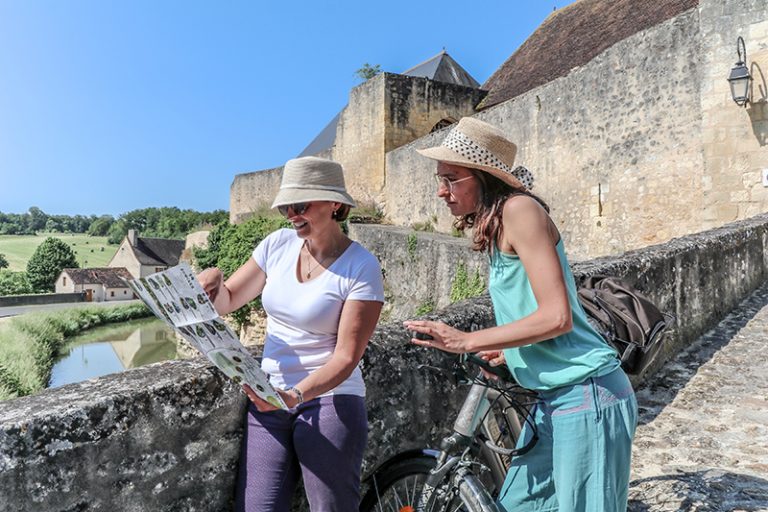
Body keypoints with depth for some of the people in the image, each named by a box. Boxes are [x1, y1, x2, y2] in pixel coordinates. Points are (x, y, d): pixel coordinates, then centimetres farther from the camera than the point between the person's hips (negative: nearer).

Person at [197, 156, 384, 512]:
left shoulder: (361, 267, -12)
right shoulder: (277, 244, 3)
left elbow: (346, 357, -14)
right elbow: (227, 301, 12)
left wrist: (296, 395, -28)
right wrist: (214, 282, -10)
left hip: (329, 399, -4)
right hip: (269, 400, 4)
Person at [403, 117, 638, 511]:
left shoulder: (519, 209, -16)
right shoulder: (494, 226, 11)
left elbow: (556, 317, -22)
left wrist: (467, 342, -17)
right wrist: (506, 351, 15)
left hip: (587, 397, -9)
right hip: (555, 400, 9)